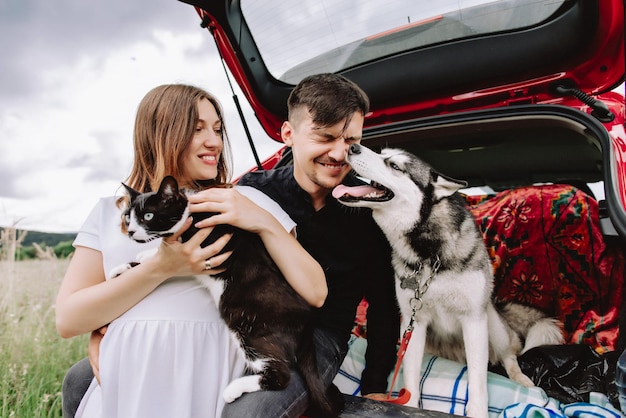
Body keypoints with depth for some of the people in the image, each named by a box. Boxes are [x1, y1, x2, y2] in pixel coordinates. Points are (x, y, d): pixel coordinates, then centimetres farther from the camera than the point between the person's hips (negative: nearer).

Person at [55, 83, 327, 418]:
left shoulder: (247, 202, 2)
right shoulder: (111, 211, 7)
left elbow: (315, 294, -4)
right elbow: (67, 320, -2)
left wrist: (265, 223, -16)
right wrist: (161, 268, -14)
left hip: (210, 386, -1)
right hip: (122, 390, 2)